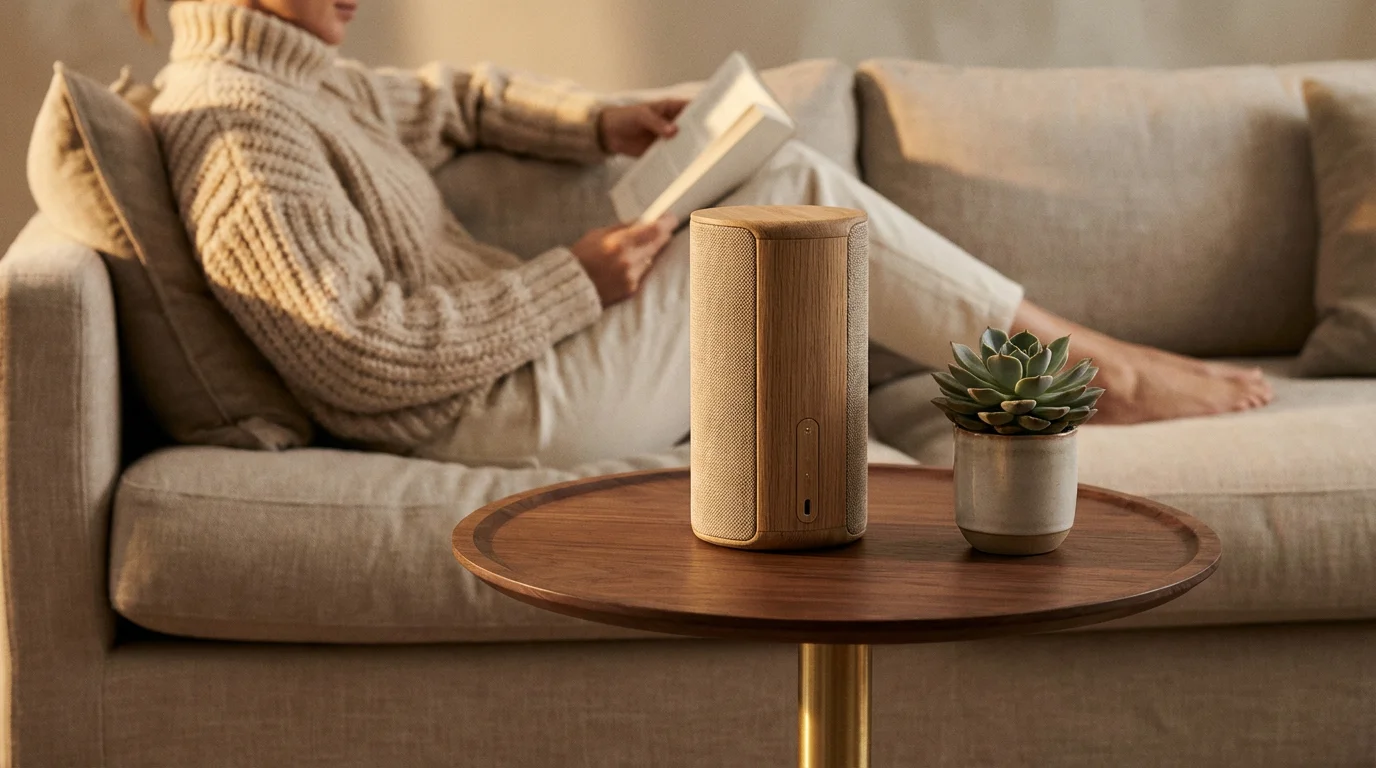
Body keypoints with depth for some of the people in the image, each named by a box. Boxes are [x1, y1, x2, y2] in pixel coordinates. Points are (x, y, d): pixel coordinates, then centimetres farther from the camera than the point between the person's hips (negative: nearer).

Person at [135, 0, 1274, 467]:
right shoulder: (233, 126, -20)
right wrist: (574, 281, -19)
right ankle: (1100, 371, 7)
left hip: (519, 357, 11)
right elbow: (365, 356, -27)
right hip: (498, 407, -11)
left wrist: (602, 125, 11)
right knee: (799, 195, -6)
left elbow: (452, 102, 29)